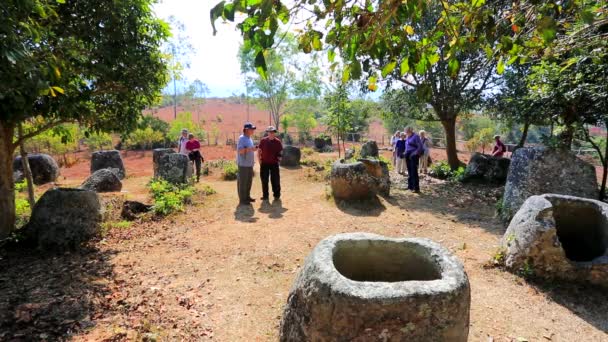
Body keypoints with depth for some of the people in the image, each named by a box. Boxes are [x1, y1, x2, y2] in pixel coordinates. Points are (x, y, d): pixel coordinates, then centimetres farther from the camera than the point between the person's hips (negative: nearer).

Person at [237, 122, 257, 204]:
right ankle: (242, 199, 6)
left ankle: (247, 196, 25)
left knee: (249, 181, 14)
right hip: (243, 164, -9)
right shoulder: (241, 138, -13)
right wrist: (249, 149, -30)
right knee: (242, 182, -1)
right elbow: (239, 151, -21)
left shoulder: (250, 138, 15)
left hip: (250, 164, 9)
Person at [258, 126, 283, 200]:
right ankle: (265, 195, 17)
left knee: (275, 180, 3)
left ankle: (276, 194, 16)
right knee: (264, 180, 7)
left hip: (274, 164, 0)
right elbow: (259, 151, 6)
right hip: (264, 164, 1)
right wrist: (260, 161, 2)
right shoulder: (263, 140, 0)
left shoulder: (278, 141, 0)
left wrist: (279, 158, -4)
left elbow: (280, 152, 9)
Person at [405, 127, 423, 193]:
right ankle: (410, 186, 21)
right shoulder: (408, 138, 16)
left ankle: (416, 188, -6)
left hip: (413, 156, -8)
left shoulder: (415, 136, -8)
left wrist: (416, 153, -13)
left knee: (414, 172, -9)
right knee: (409, 171, 12)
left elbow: (420, 146, -12)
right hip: (408, 156, 8)